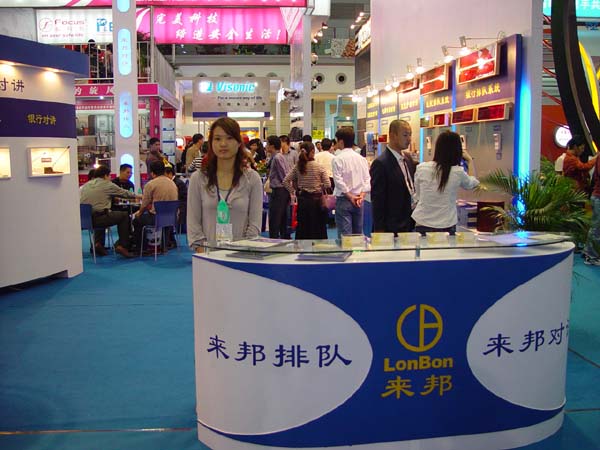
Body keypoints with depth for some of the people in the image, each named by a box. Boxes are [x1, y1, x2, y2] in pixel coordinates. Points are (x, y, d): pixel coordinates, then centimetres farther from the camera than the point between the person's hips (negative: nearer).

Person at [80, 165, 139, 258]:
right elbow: (124, 193, 14)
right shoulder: (108, 185, 5)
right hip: (97, 219, -6)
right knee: (124, 215, 14)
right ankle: (122, 245, 11)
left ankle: (98, 243, 25)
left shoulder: (85, 185, 18)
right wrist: (137, 196, 34)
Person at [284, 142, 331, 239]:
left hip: (302, 200, 3)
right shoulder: (319, 166, -10)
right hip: (316, 199, -3)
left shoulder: (298, 167, -2)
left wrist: (293, 191, 7)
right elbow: (327, 185, -10)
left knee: (302, 229, 11)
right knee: (317, 230, 5)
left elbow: (285, 181, -2)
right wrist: (319, 187, 8)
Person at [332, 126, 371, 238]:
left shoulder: (338, 159, -9)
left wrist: (350, 196, -9)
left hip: (343, 199, -5)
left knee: (344, 234, -5)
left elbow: (339, 181, -14)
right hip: (358, 200, 5)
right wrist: (362, 195, -1)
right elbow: (367, 179, 4)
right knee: (358, 233, 12)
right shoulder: (361, 159, 7)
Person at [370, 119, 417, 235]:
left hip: (410, 225, 7)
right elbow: (377, 200, -13)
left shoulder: (408, 160, 13)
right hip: (392, 228, -7)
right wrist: (379, 230, -13)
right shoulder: (380, 163, -12)